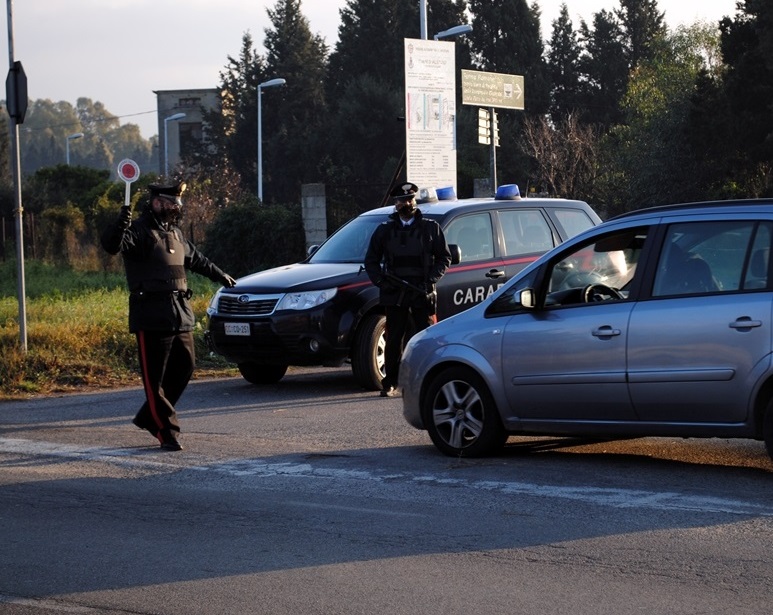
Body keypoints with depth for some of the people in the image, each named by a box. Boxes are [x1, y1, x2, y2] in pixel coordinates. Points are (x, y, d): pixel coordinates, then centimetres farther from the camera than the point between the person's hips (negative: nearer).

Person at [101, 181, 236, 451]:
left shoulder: (175, 233, 19)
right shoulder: (140, 231, -8)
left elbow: (195, 258, 37)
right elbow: (112, 244, -27)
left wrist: (219, 274, 48)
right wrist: (120, 224, -47)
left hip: (181, 315, 9)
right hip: (152, 316, -9)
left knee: (184, 367, 12)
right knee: (155, 377, -4)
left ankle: (148, 417, 25)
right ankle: (167, 431, 0)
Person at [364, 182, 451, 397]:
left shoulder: (431, 228, 9)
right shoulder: (384, 230, 13)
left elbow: (444, 258, 10)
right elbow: (371, 260, 17)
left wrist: (431, 280, -5)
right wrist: (380, 280, -1)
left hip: (422, 295, -1)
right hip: (393, 295, 1)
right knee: (393, 341, 3)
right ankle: (389, 385, 7)